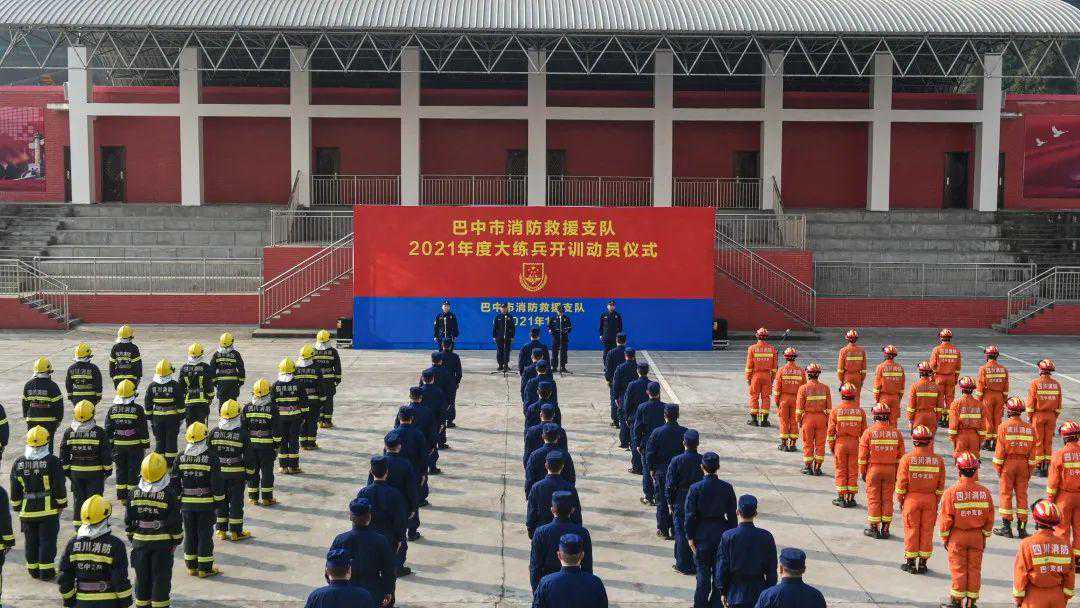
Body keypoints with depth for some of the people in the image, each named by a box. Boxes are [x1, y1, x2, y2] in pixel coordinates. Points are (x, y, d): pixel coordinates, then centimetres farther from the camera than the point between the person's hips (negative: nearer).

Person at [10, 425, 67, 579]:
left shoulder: (18, 463, -1)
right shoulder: (52, 461, -12)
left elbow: (14, 490, 5)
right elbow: (59, 487, -9)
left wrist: (16, 507, 15)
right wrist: (61, 504, 3)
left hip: (27, 511, 3)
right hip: (48, 510, -3)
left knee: (31, 541, 14)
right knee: (47, 540, 5)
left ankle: (33, 568, 21)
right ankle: (46, 570, 7)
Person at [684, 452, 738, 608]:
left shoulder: (695, 488, -12)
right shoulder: (727, 488, -5)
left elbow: (690, 515, -10)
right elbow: (732, 514, 1)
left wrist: (690, 537, -2)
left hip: (702, 535, -2)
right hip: (721, 534, 2)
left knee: (703, 573, 6)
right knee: (719, 572, 11)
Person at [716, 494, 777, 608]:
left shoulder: (728, 537, -12)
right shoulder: (766, 537, -7)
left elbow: (721, 567, -6)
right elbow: (771, 569, -1)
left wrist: (722, 592, 5)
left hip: (735, 593, -1)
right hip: (759, 593, 1)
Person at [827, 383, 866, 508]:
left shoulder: (835, 411, -7)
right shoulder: (860, 411, -2)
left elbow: (830, 431, -5)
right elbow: (864, 431, 3)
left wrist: (831, 447, 5)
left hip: (840, 443, -1)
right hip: (855, 444, 1)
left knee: (841, 471, 7)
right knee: (853, 472, 9)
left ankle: (841, 498, 8)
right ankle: (851, 498, 12)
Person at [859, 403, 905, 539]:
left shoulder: (868, 432, -8)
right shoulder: (896, 433, -1)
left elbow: (863, 456, -6)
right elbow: (900, 456, 3)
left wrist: (862, 472, 3)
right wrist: (897, 472, 12)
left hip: (873, 469, -2)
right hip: (890, 471, 2)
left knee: (873, 499, 5)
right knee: (887, 499, 9)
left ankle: (873, 528, 9)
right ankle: (885, 529, 13)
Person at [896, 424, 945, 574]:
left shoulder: (907, 458, -10)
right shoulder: (938, 460, -2)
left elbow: (901, 482, -7)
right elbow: (941, 485, 3)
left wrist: (900, 500, 5)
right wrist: (936, 501, 13)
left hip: (912, 498, -2)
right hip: (930, 500, 2)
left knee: (911, 530, 6)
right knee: (927, 531, 9)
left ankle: (910, 562, 11)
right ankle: (923, 563, 14)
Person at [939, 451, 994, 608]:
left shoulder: (951, 492, -15)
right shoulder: (984, 492, -6)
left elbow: (946, 519, -10)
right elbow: (990, 518, 0)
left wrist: (944, 538, 3)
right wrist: (985, 536, 13)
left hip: (957, 536, -2)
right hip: (977, 536, 2)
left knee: (958, 569, 7)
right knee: (975, 569, 10)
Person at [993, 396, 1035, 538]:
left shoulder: (1004, 426, -8)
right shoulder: (1029, 428, 4)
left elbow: (1000, 449, -8)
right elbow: (1032, 452, 6)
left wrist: (998, 467, 0)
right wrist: (1030, 470, 12)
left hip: (1008, 463, -3)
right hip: (1023, 464, 4)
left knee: (1005, 494, 3)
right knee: (1022, 495, 9)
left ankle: (1006, 527, 4)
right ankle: (1022, 528, 10)